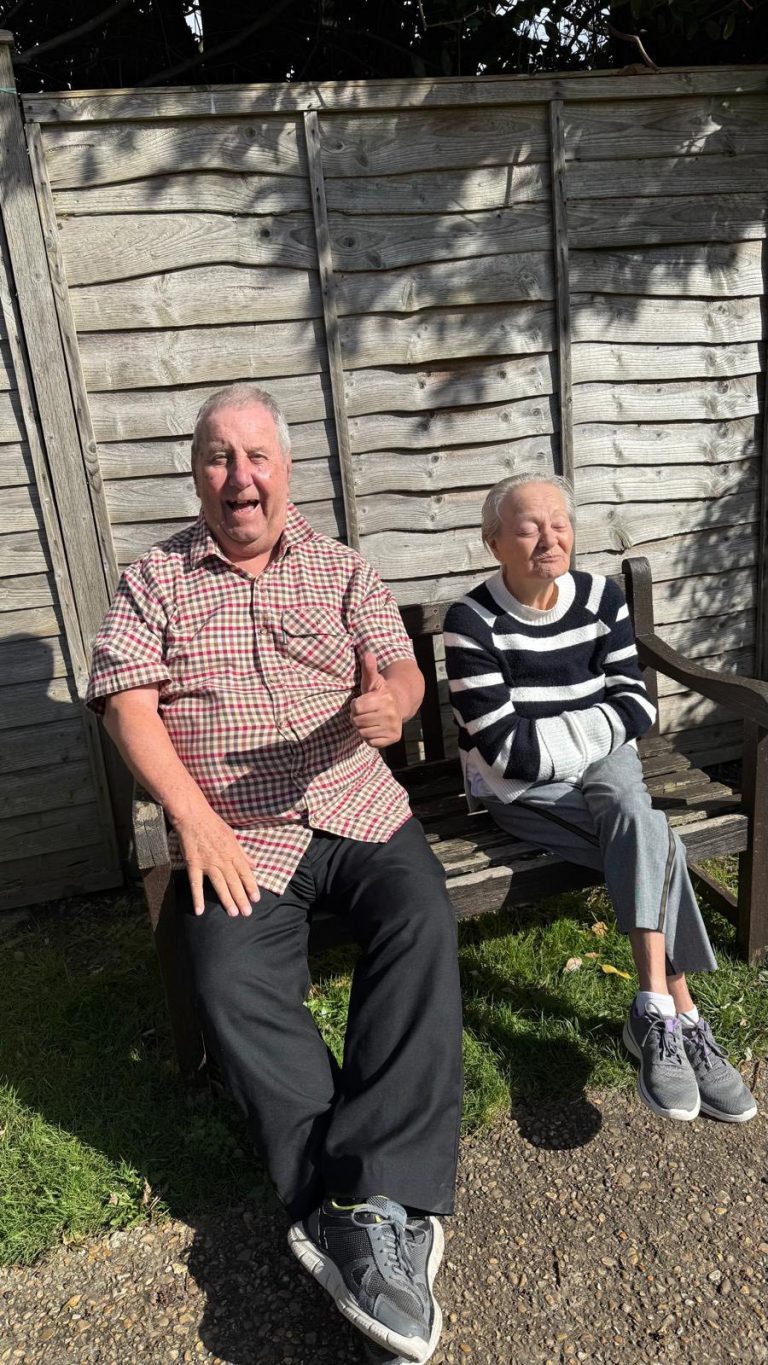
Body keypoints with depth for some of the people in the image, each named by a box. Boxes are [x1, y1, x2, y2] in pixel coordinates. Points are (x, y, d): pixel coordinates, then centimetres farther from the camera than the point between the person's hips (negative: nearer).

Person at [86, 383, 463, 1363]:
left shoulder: (342, 570, 15)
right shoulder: (153, 581, 11)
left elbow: (401, 670, 4)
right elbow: (127, 702, 0)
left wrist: (389, 703, -23)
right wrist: (195, 820, -14)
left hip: (358, 810, 2)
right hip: (233, 833, -1)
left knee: (421, 925, -26)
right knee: (233, 985, -25)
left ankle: (381, 1202, -22)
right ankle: (357, 1217, -18)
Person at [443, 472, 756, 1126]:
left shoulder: (601, 598, -1)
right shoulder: (473, 622, -14)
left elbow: (634, 707, -4)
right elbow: (506, 749, -18)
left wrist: (551, 737, -16)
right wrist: (592, 727, -14)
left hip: (603, 765, 4)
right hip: (520, 789, -4)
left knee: (630, 809, -29)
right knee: (656, 845, -24)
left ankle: (654, 1014, -20)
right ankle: (682, 1013, -16)